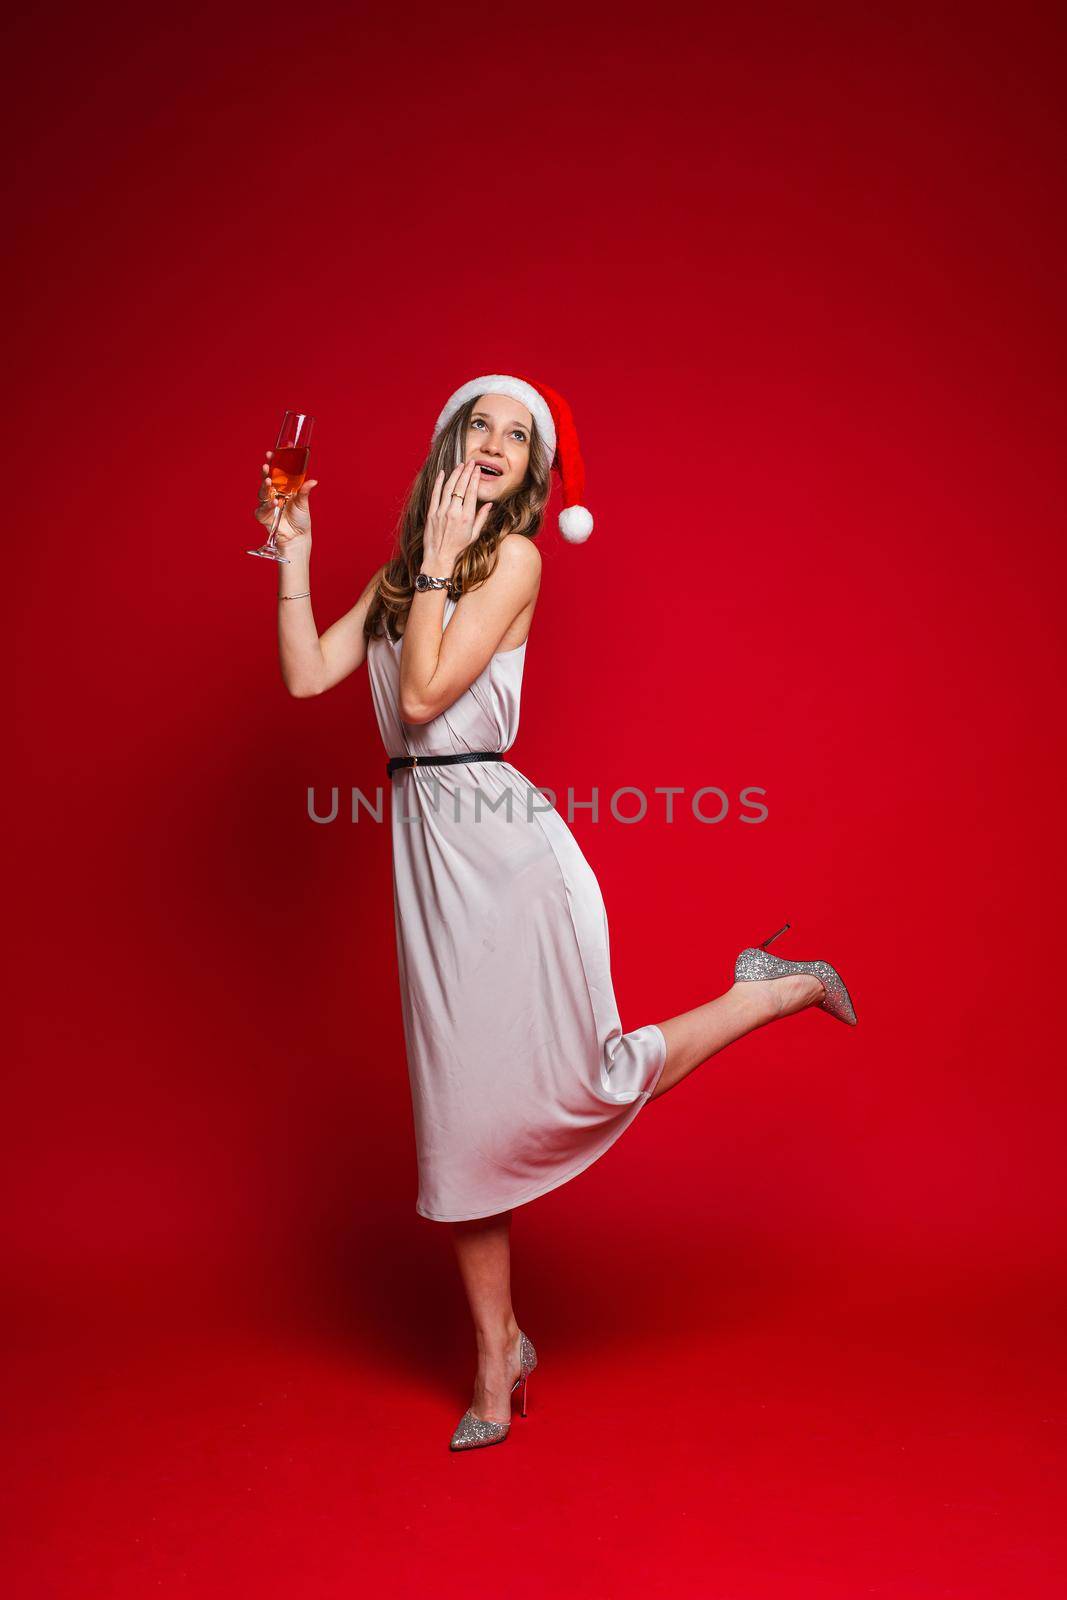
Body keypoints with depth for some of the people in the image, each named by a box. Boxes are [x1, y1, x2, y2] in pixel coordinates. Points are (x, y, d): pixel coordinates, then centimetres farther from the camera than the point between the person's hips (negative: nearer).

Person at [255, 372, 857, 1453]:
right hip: (424, 840, 6)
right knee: (458, 1104, 10)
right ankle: (498, 1351, 27)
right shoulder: (401, 572, 14)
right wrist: (293, 551, 6)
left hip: (500, 840, -6)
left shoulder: (513, 557, -6)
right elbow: (307, 675, 7)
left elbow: (422, 694, -15)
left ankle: (780, 989, 23)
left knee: (587, 1080, 0)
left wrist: (438, 558, -11)